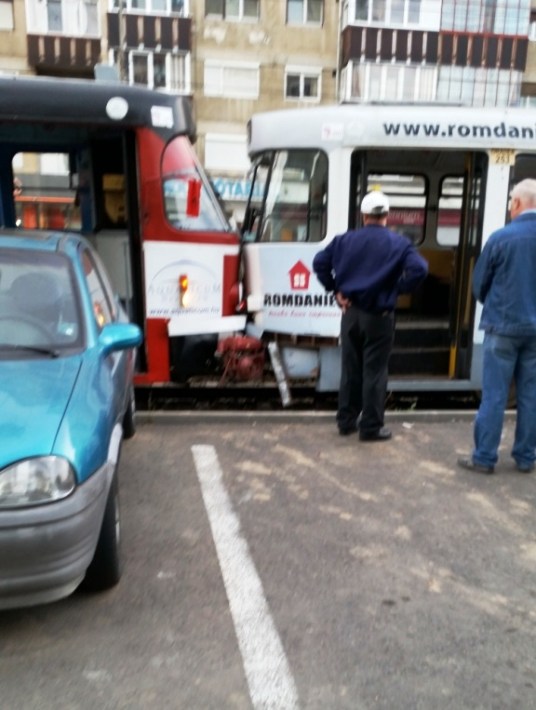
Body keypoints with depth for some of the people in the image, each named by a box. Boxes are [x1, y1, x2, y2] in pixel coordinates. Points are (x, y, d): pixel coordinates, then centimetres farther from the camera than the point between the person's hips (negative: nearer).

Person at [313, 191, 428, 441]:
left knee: (350, 369, 13)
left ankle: (346, 421, 22)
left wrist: (336, 289, 5)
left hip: (351, 313, 3)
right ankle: (371, 427, 9)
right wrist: (400, 289, -4)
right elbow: (419, 269, -18)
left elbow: (319, 263, 3)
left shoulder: (345, 239, 4)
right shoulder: (398, 243, -5)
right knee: (374, 372, 4)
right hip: (378, 316, -3)